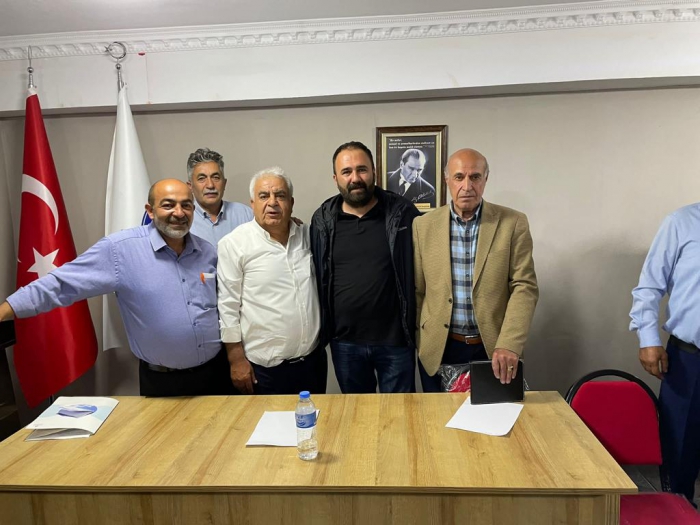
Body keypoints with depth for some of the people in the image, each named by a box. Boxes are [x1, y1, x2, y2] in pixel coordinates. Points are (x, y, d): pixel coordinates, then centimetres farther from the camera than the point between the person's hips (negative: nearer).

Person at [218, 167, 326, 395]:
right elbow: (228, 306, -9)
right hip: (264, 367, -4)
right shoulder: (234, 244, -9)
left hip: (313, 359, 4)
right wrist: (237, 359, -9)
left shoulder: (308, 236, 4)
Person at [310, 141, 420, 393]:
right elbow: (317, 277, 5)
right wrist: (322, 330, 4)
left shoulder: (402, 213, -5)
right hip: (344, 341, 2)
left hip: (395, 338, -2)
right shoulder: (322, 220, 0)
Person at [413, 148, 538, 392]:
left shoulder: (513, 223, -4)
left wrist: (508, 345, -19)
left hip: (494, 347, -1)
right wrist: (416, 342, 6)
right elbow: (417, 291, 4)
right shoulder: (423, 225, 0)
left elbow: (524, 286, -8)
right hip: (438, 349, 1)